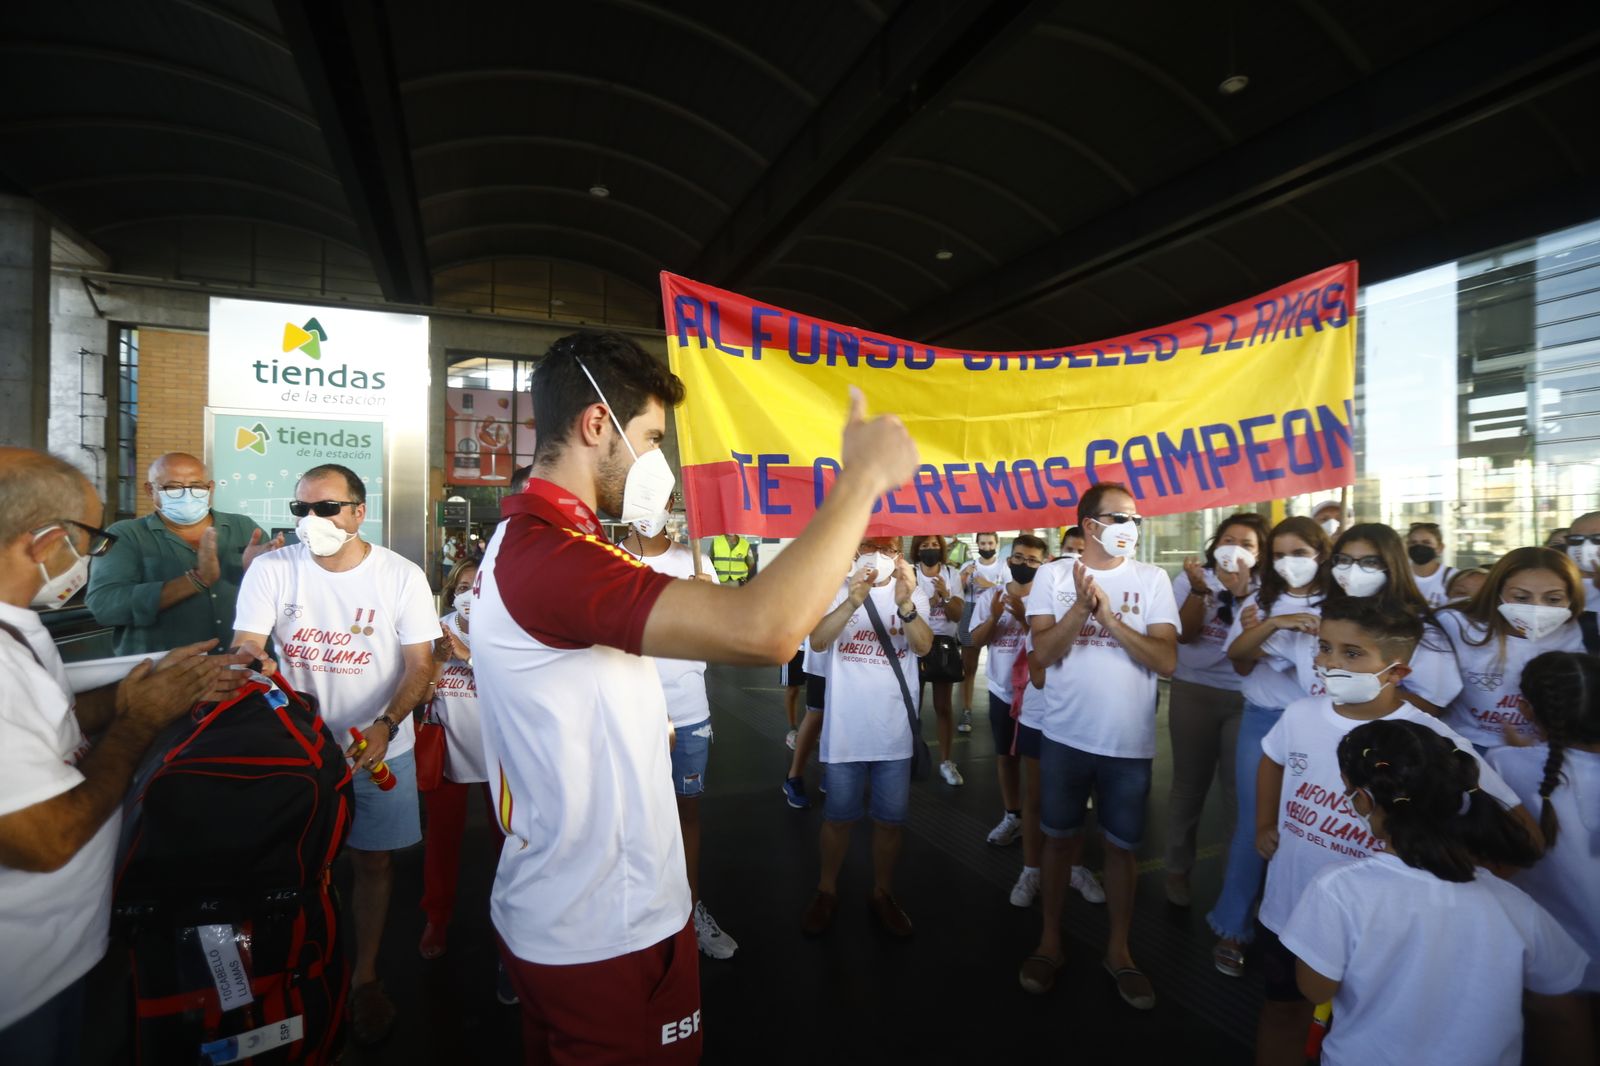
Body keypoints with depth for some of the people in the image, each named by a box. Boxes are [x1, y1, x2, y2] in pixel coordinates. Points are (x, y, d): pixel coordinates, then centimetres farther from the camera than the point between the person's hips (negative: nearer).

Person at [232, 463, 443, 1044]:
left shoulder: (402, 576, -11)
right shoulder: (272, 570, -7)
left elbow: (420, 664, -10)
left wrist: (385, 726, -24)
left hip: (378, 747, -1)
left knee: (372, 863, 11)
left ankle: (365, 976, 31)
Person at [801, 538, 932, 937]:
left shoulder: (912, 592, -3)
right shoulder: (838, 591, -4)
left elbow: (923, 645, -19)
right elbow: (817, 641, -21)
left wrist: (904, 603, -40)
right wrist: (853, 600, -38)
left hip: (894, 730, 1)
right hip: (845, 728, -1)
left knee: (889, 820, 14)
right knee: (838, 816, 14)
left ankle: (882, 893, 34)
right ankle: (826, 889, 34)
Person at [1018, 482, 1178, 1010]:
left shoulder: (1151, 579, -2)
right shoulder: (1053, 575, -3)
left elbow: (1166, 660, -10)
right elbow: (1041, 653, -10)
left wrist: (1110, 617, -21)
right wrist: (1081, 605, -23)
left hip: (1130, 742, 1)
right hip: (1065, 735, 0)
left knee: (1121, 846, 14)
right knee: (1060, 838, 13)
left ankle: (1118, 949, 34)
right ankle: (1050, 940, 32)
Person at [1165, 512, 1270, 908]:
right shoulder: (1191, 579, -1)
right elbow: (1184, 634, -9)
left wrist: (1242, 594, -23)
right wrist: (1201, 590, -21)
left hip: (1245, 698, 0)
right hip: (1193, 693, 0)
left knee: (1240, 787, 4)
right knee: (1189, 783, 8)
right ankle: (1178, 870, 24)